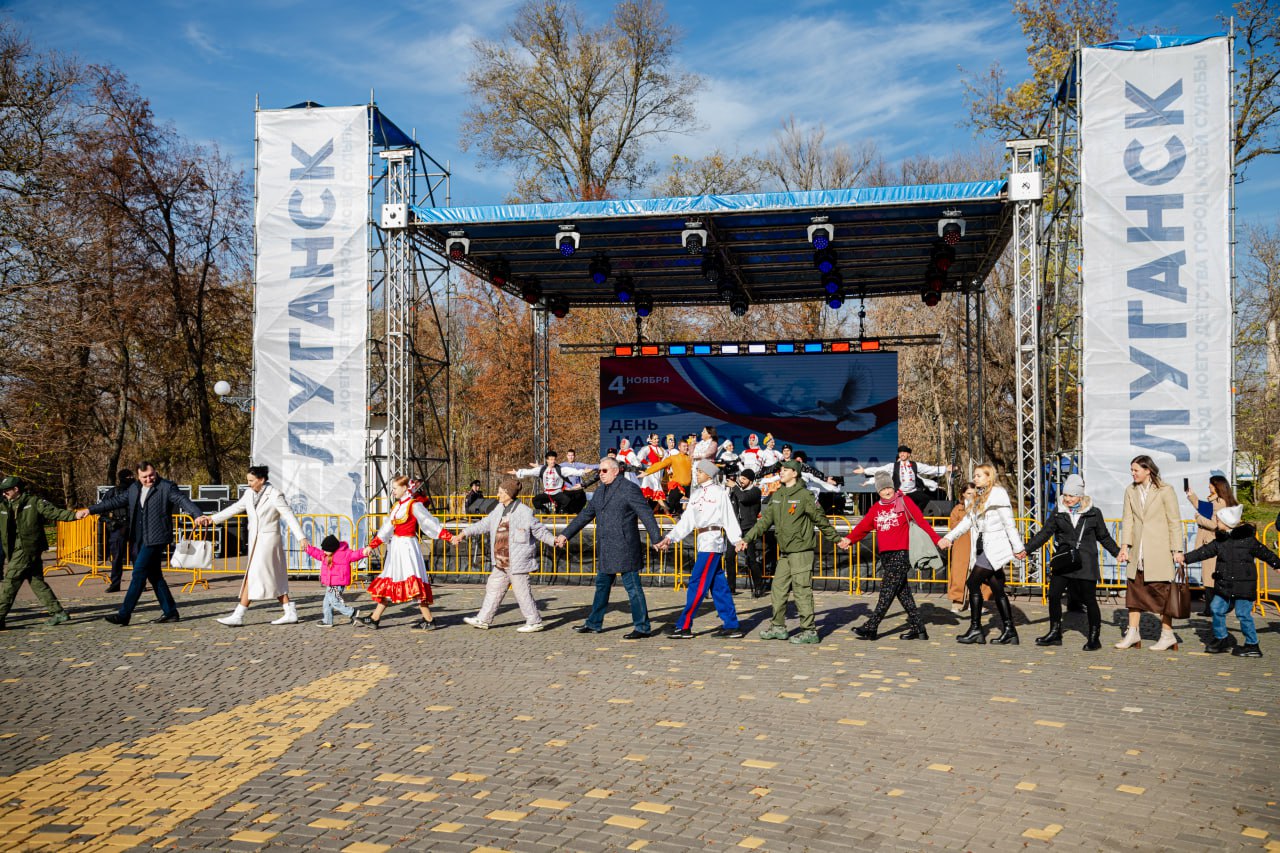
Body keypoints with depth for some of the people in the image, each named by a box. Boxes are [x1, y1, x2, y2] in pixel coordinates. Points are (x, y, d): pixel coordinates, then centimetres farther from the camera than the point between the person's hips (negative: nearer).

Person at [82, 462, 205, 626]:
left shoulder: (166, 487, -6)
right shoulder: (134, 489, 14)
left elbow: (183, 500, -19)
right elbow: (115, 502, 18)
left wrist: (197, 515, -36)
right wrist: (90, 510, 13)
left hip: (155, 539, -8)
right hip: (140, 540, 8)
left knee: (139, 574, -9)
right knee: (154, 576, 10)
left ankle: (124, 614, -4)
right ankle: (170, 612, 17)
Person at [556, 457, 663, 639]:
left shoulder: (629, 489, -11)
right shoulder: (601, 491, 14)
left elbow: (646, 515, -15)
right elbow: (585, 515, 20)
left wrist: (657, 540, -22)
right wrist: (565, 534, 19)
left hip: (624, 547, -9)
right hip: (605, 549, 9)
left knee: (632, 586, -4)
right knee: (602, 585, 16)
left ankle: (642, 627, 2)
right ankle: (594, 624, 28)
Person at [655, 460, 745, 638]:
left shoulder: (719, 492, -4)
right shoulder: (696, 493, 16)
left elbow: (729, 518, -6)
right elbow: (686, 521, 12)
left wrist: (737, 540, -14)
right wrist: (670, 538, 3)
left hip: (713, 539, -7)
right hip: (703, 540, 7)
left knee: (697, 583, -8)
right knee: (718, 585, 8)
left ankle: (684, 626, -5)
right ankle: (731, 625, 12)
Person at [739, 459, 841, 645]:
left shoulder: (804, 495, -8)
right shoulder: (777, 496, 13)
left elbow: (821, 520, -3)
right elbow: (765, 520, 13)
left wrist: (837, 539, 2)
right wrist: (747, 539, 6)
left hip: (801, 551, -8)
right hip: (784, 552, 8)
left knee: (802, 590, -7)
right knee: (778, 588, 11)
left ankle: (809, 631, 0)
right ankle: (778, 627, 22)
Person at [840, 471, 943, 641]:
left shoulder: (904, 502, 0)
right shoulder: (876, 508, 14)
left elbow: (921, 522, -4)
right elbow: (863, 526, 8)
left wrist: (937, 539, -12)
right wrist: (849, 539, -5)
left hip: (901, 553, -6)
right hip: (885, 555, 6)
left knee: (887, 592, -7)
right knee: (903, 592, 9)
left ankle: (871, 628, -8)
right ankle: (917, 628, 15)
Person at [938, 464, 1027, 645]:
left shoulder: (998, 494, -9)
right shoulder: (980, 497, 18)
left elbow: (1009, 523, -11)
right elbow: (967, 521, 16)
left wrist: (1018, 548, -12)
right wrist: (949, 537, 7)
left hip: (995, 547, -9)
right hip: (984, 548, 9)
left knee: (973, 582, -10)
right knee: (997, 590, 7)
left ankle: (975, 629, -5)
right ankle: (1009, 632, 10)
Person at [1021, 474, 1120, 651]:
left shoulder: (1093, 513, 1)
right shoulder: (1058, 513, 5)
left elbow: (1104, 537, 13)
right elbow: (1044, 533, 5)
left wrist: (1118, 553, 7)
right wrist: (1026, 549, -3)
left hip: (1086, 563, -2)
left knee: (1089, 599, -1)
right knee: (1054, 595, -2)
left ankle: (1094, 638, 13)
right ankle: (1055, 633, 12)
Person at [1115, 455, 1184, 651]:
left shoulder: (1165, 490, -6)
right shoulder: (1130, 491, 8)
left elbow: (1174, 522, -5)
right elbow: (1128, 519, 7)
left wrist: (1177, 550, -8)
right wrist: (1124, 546, -2)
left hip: (1159, 551, -5)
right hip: (1138, 552, 5)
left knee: (1161, 591, -1)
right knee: (1134, 590, 7)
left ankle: (1167, 634, 9)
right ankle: (1132, 633, 15)